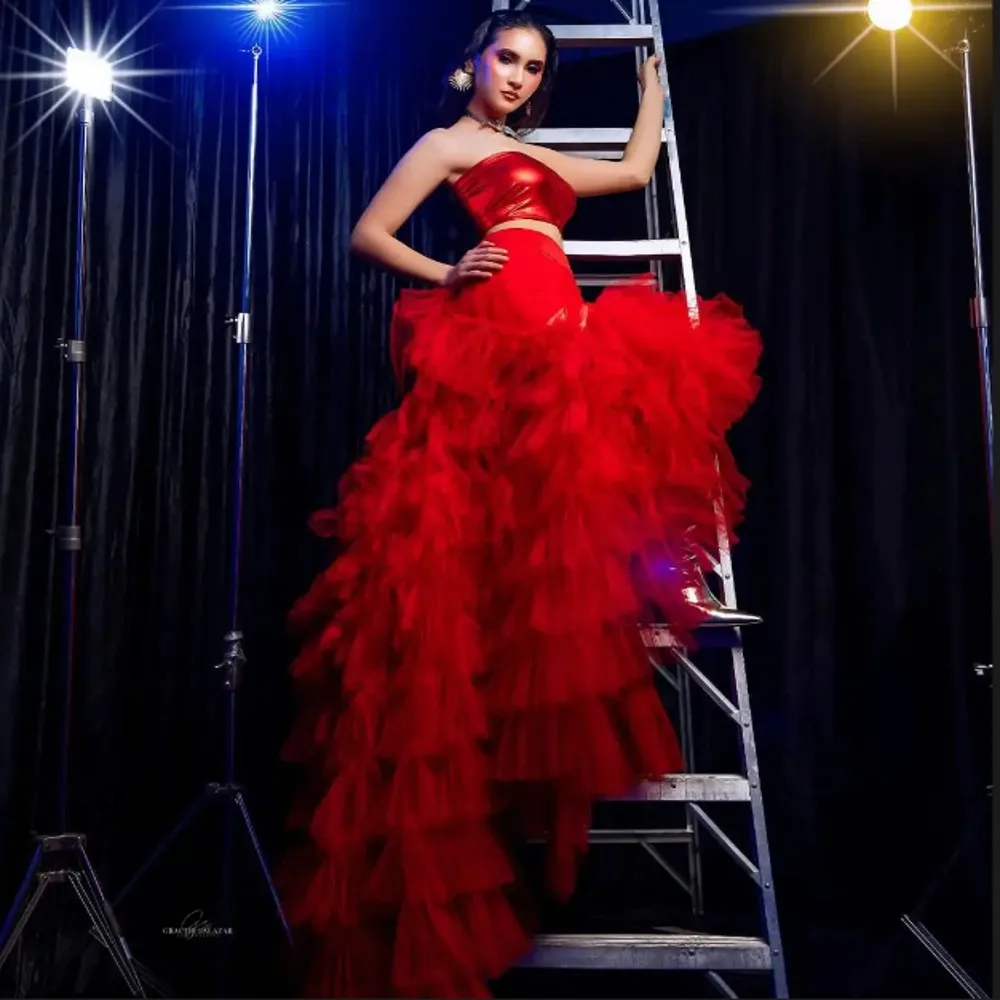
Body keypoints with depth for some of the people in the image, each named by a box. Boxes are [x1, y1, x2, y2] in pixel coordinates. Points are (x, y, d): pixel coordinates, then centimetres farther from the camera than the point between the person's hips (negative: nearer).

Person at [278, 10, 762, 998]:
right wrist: (447, 276, -9)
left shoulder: (541, 159, 33)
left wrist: (651, 81, 51)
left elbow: (637, 168, 41)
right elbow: (369, 233, 6)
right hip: (500, 335, -8)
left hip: (556, 337, 8)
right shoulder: (447, 143, 12)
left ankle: (659, 572, -9)